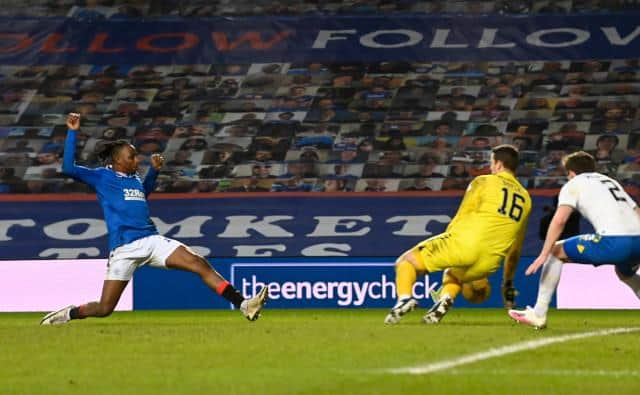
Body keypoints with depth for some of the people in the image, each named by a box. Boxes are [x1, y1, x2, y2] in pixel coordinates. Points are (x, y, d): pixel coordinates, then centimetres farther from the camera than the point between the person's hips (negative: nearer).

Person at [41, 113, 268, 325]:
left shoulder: (135, 179, 21)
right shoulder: (102, 177, 3)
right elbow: (68, 168, -9)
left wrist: (154, 170, 28)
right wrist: (72, 132, -9)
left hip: (152, 240, 5)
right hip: (124, 249, -5)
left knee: (200, 264, -13)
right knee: (104, 309, -6)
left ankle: (244, 306, -18)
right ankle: (67, 314, 25)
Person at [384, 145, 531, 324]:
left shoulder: (484, 182, 8)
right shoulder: (525, 199, 21)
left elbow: (460, 219, 4)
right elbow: (515, 248, 24)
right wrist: (508, 282, 32)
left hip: (463, 244, -5)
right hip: (489, 263, 5)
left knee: (405, 261, 11)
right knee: (452, 275, 35)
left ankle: (405, 298, -17)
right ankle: (446, 299, 1)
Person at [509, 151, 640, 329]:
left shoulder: (573, 184, 13)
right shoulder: (610, 181, 32)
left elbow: (559, 221, -2)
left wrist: (543, 255, -2)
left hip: (614, 241, -6)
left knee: (556, 251, 13)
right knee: (625, 273, 40)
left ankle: (538, 315, 9)